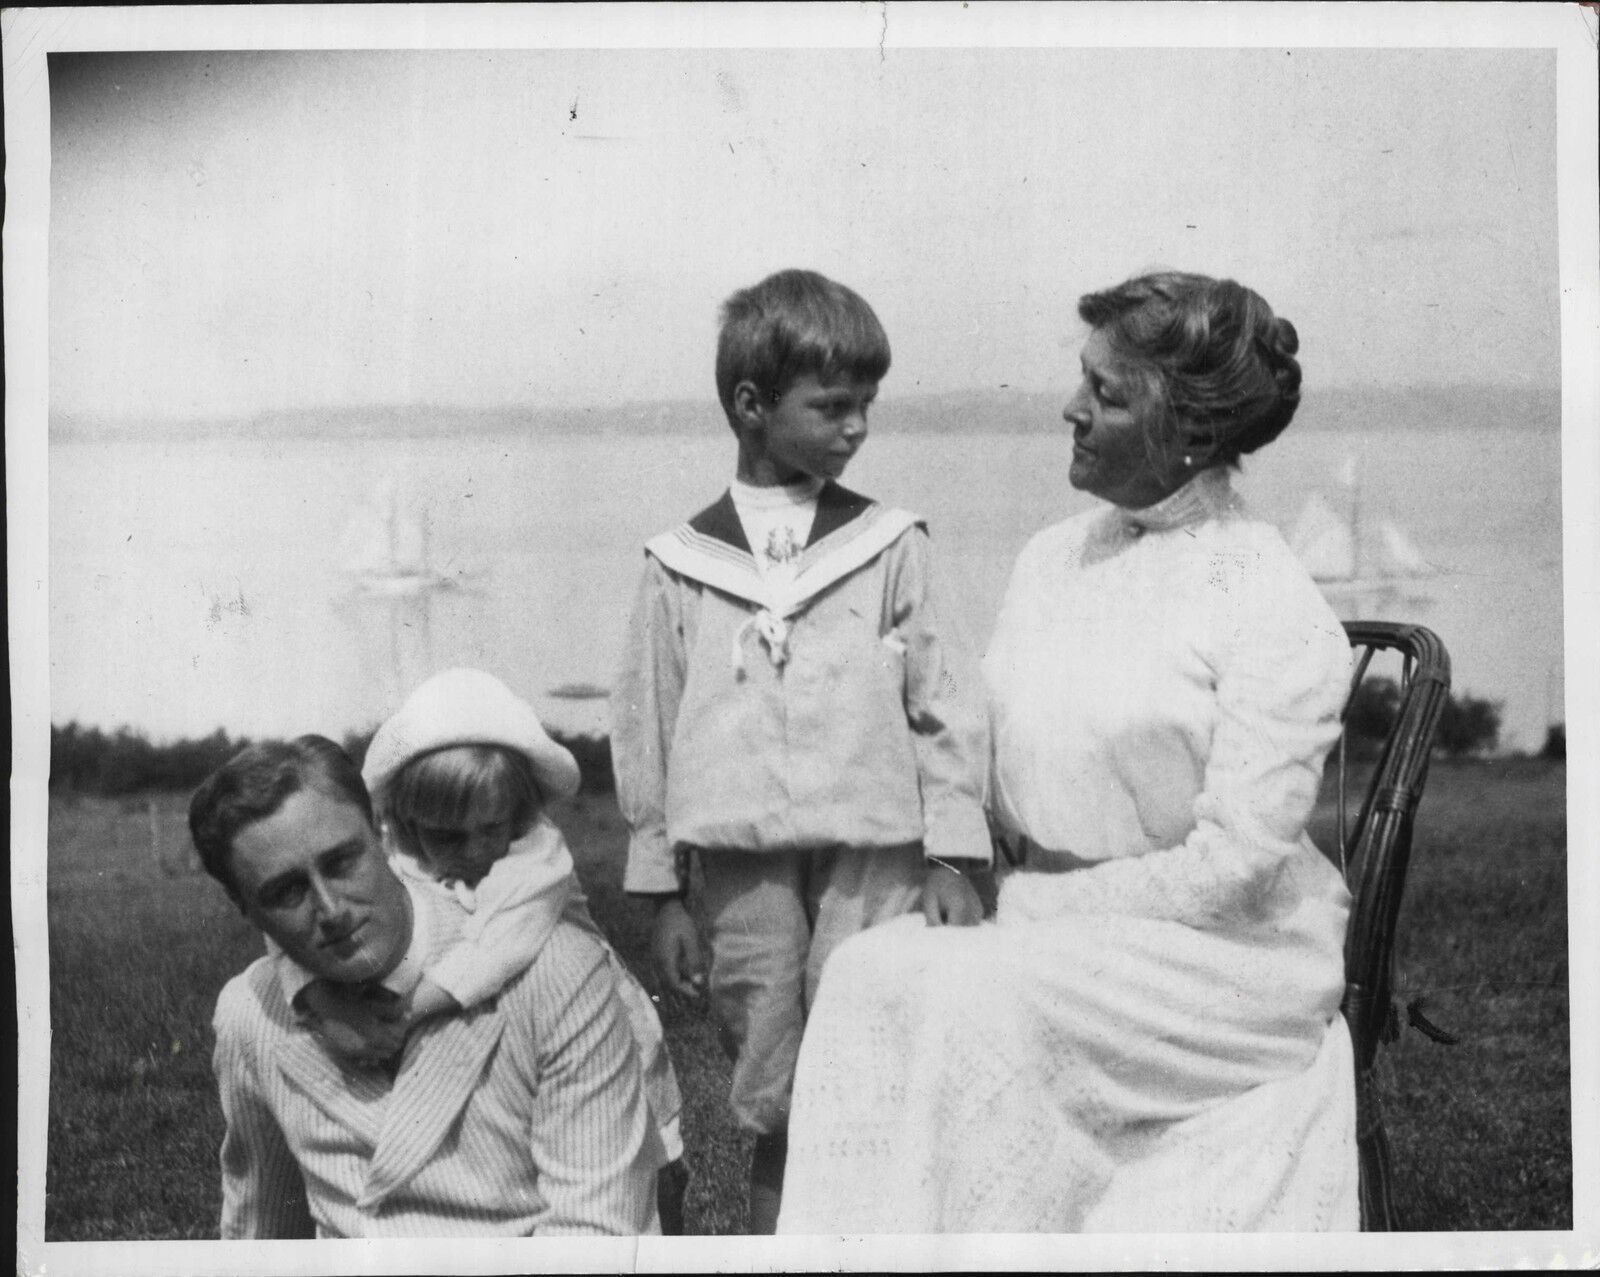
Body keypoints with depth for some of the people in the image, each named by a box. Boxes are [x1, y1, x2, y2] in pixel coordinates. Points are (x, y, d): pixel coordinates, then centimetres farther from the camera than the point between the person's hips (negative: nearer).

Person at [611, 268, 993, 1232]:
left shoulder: (890, 546, 3)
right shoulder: (682, 564, 5)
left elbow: (947, 702, 4)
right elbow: (648, 728, 9)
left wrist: (952, 859, -1)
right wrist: (663, 893, 9)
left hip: (875, 859, -1)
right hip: (744, 867, 1)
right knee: (775, 1113, 9)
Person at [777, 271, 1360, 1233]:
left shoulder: (1277, 612, -11)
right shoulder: (1053, 556, 11)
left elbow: (1233, 865, -15)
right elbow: (992, 760, 13)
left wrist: (1050, 904, -14)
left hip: (1218, 954, -6)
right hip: (1045, 927, 6)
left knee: (981, 999, -31)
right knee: (871, 968, -22)